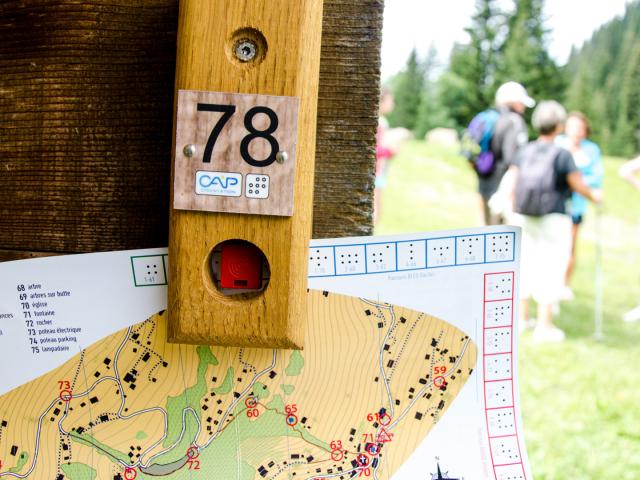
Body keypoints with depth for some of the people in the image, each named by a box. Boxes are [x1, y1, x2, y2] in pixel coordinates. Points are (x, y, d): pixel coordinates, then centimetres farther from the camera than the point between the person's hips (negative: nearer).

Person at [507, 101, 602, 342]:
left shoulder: (524, 152, 1)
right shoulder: (562, 155, -13)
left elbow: (511, 183, -1)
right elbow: (579, 186, -7)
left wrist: (515, 211, 11)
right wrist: (594, 196, 13)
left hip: (525, 217, 5)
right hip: (553, 220, -5)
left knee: (526, 265, 15)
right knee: (551, 268, 2)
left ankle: (521, 317, 22)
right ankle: (544, 325, 3)